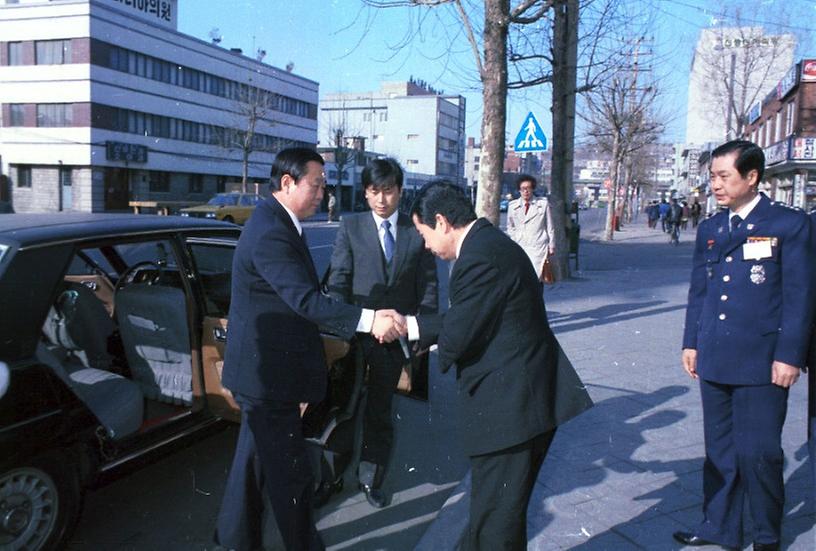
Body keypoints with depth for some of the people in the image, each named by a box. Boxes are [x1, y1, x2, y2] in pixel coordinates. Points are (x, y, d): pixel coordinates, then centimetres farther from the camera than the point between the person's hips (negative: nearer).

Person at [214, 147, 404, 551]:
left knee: (255, 455, 23)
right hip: (267, 373, -11)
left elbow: (301, 294, 14)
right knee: (291, 473, 3)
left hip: (261, 369, 11)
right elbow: (304, 299, -34)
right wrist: (369, 320, -39)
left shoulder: (275, 223, 10)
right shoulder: (271, 233, -23)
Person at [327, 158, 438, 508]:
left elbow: (427, 285, 3)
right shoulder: (351, 227, -1)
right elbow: (338, 279, -3)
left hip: (395, 335, 2)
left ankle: (371, 479, 28)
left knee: (380, 410, 13)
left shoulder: (417, 232, 1)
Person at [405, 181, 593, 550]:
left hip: (509, 407, -10)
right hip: (527, 398, 10)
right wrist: (411, 325, 11)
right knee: (499, 511, 24)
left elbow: (455, 338, -19)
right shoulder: (490, 243, 11)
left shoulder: (479, 258, -21)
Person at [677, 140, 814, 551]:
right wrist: (691, 342, 12)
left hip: (761, 362, -5)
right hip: (714, 359, 5)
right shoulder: (709, 229, 10)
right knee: (719, 449, 14)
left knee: (758, 453, 1)